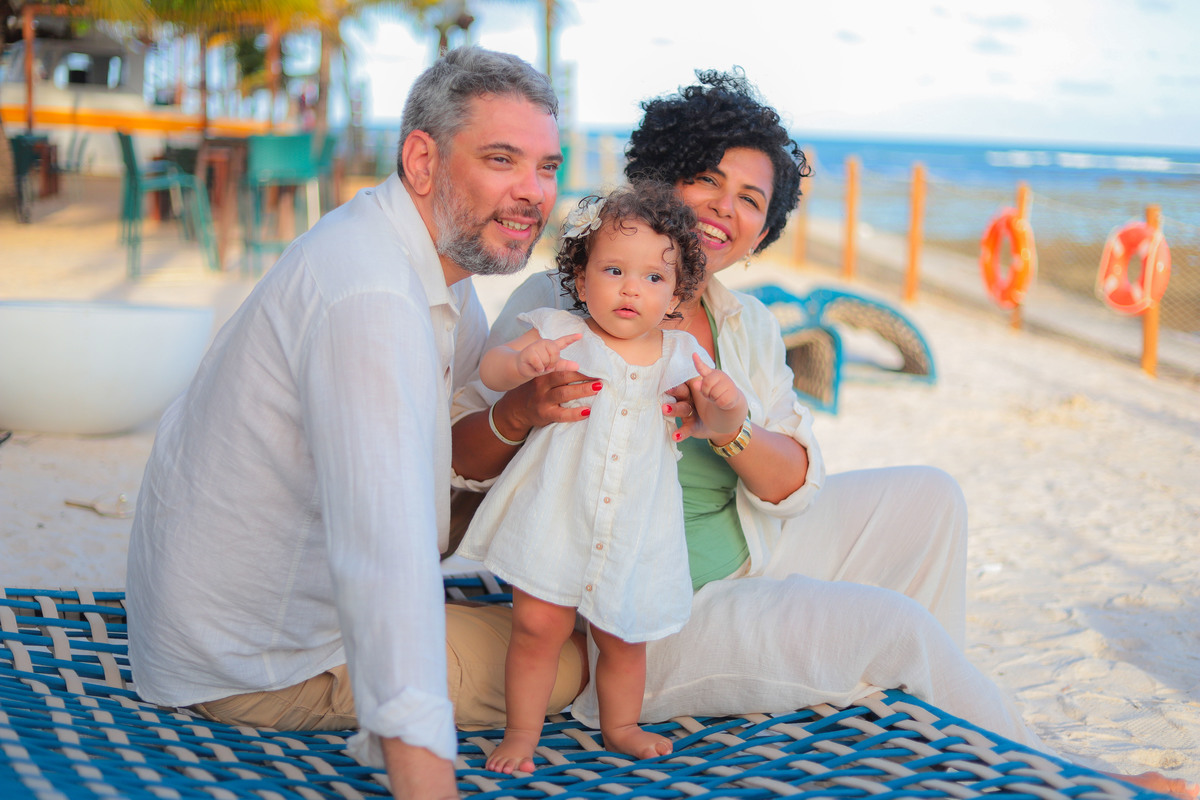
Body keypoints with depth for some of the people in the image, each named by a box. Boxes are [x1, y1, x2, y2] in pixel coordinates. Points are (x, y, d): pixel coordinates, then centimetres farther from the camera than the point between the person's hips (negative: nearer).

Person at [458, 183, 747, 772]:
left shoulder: (679, 356, 3)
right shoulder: (561, 335, -4)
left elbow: (721, 427, 2)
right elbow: (490, 369, -9)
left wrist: (726, 402, -21)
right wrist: (523, 362, -31)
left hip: (636, 533, 2)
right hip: (555, 519, -2)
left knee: (624, 639, 12)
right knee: (538, 624, -4)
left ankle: (620, 726, 36)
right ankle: (522, 731, 15)